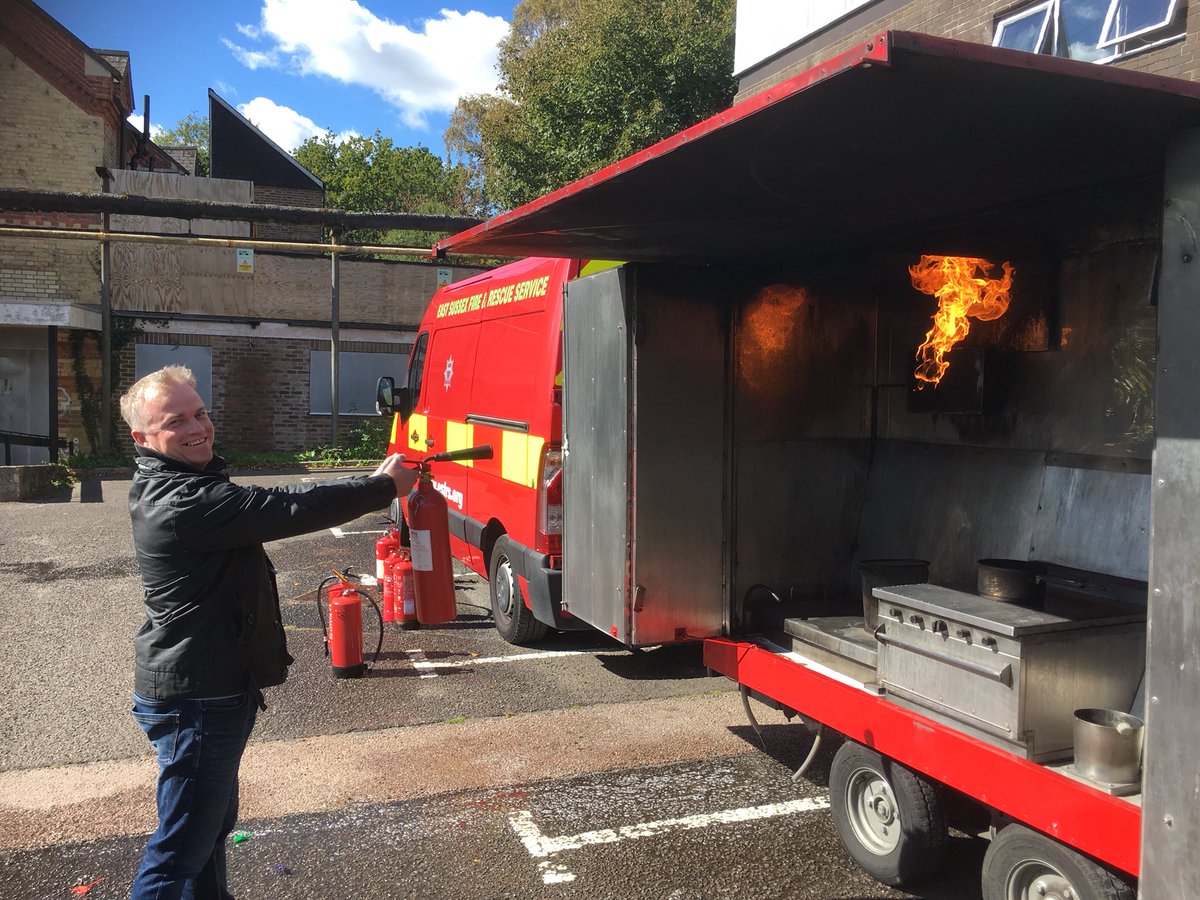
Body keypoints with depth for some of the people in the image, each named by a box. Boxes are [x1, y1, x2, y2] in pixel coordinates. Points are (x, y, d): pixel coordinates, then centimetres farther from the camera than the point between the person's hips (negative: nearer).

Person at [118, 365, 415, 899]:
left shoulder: (175, 485, 9)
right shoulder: (184, 502, -27)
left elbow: (272, 506, 11)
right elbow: (289, 510, -27)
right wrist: (384, 487, -16)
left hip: (214, 688, 11)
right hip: (195, 699, -11)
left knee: (213, 823, 26)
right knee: (182, 846, 0)